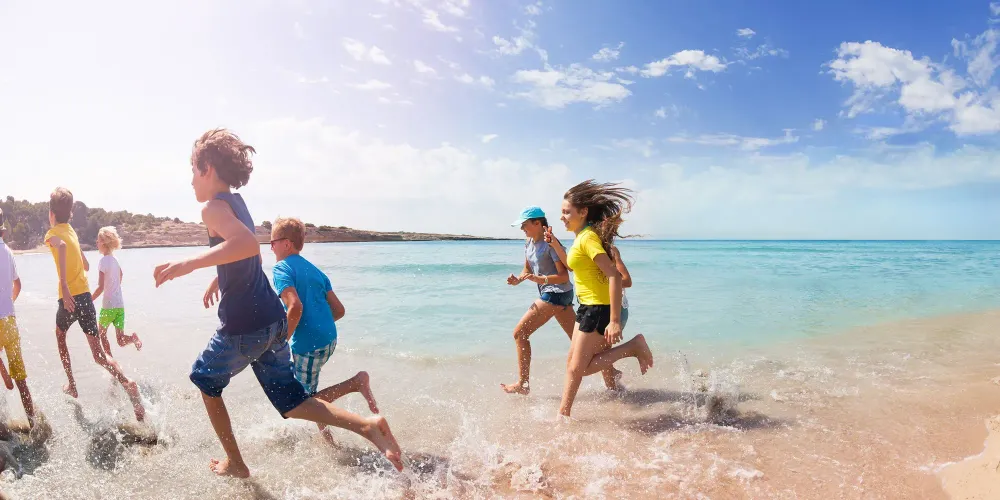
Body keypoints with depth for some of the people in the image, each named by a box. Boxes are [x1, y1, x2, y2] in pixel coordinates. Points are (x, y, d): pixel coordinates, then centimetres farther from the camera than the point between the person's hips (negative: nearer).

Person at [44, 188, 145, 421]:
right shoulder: (72, 231, 16)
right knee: (98, 353, -1)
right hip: (86, 295, 5)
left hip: (69, 297, -4)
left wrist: (64, 285, -34)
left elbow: (61, 246, -29)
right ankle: (127, 383, -26)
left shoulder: (52, 233, -3)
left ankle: (71, 385, 31)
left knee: (60, 336, 27)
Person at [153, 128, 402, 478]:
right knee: (291, 403, 10)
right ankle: (366, 424, -10)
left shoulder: (213, 207, -12)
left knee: (206, 381, 22)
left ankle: (235, 464, 30)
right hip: (273, 319, 8)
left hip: (243, 325, -8)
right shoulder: (236, 202, 17)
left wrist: (187, 265, -31)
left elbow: (248, 244, -33)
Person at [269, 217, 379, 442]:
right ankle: (325, 435, 26)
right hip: (329, 339, 8)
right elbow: (339, 310, 12)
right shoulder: (315, 270, 16)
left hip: (308, 343, -8)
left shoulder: (281, 268, -7)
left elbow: (295, 307, -23)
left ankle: (356, 382, -12)